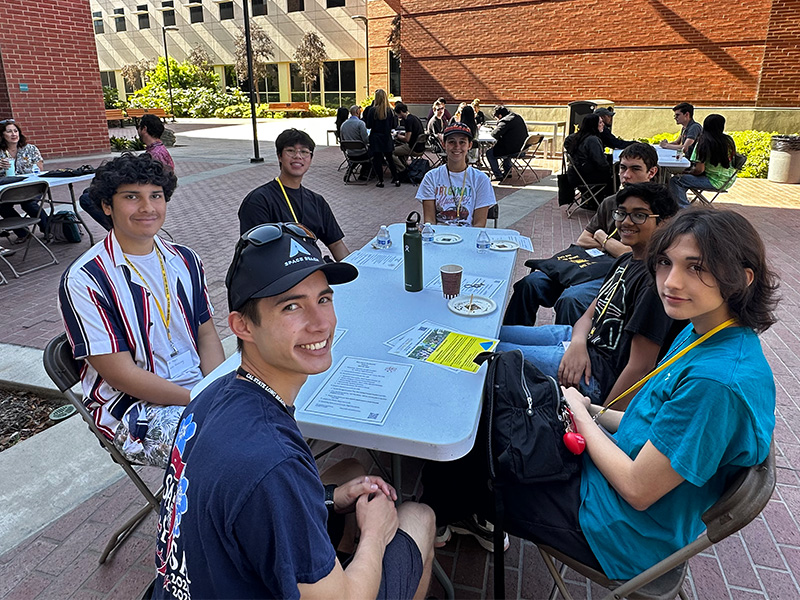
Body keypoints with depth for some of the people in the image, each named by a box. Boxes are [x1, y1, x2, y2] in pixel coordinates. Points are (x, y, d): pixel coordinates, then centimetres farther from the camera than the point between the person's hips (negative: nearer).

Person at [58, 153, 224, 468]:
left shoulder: (185, 260, 7)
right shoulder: (84, 280, -12)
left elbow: (206, 334, 9)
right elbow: (123, 375, -15)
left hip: (200, 385, 6)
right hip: (133, 409, -6)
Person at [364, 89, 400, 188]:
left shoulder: (372, 110, -11)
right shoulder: (390, 110, -4)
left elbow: (368, 126, -9)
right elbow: (394, 125, 2)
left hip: (375, 139, -3)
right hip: (387, 139, 3)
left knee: (377, 159, 6)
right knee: (389, 158, 15)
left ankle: (380, 181, 8)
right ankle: (396, 179, 15)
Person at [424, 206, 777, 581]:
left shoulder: (720, 381, -32)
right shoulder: (700, 333, -2)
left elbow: (637, 490, -26)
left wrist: (579, 411, -14)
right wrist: (594, 413, -3)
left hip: (628, 533, -8)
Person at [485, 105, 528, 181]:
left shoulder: (505, 121, -18)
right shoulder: (518, 117, 11)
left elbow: (494, 134, -22)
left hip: (513, 150, -9)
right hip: (522, 148, 9)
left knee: (489, 153, 4)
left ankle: (498, 175, 5)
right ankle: (507, 172, 39)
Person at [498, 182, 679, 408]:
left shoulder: (655, 279, -22)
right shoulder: (626, 261, 7)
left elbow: (640, 367, -24)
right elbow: (589, 315, 9)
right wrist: (577, 344, -13)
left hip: (600, 374, -9)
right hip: (584, 340, 9)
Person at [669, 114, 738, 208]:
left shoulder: (703, 143, -18)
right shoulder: (729, 139, 2)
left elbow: (699, 170, -22)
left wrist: (688, 172, 1)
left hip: (715, 182, -8)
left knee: (675, 180, -10)